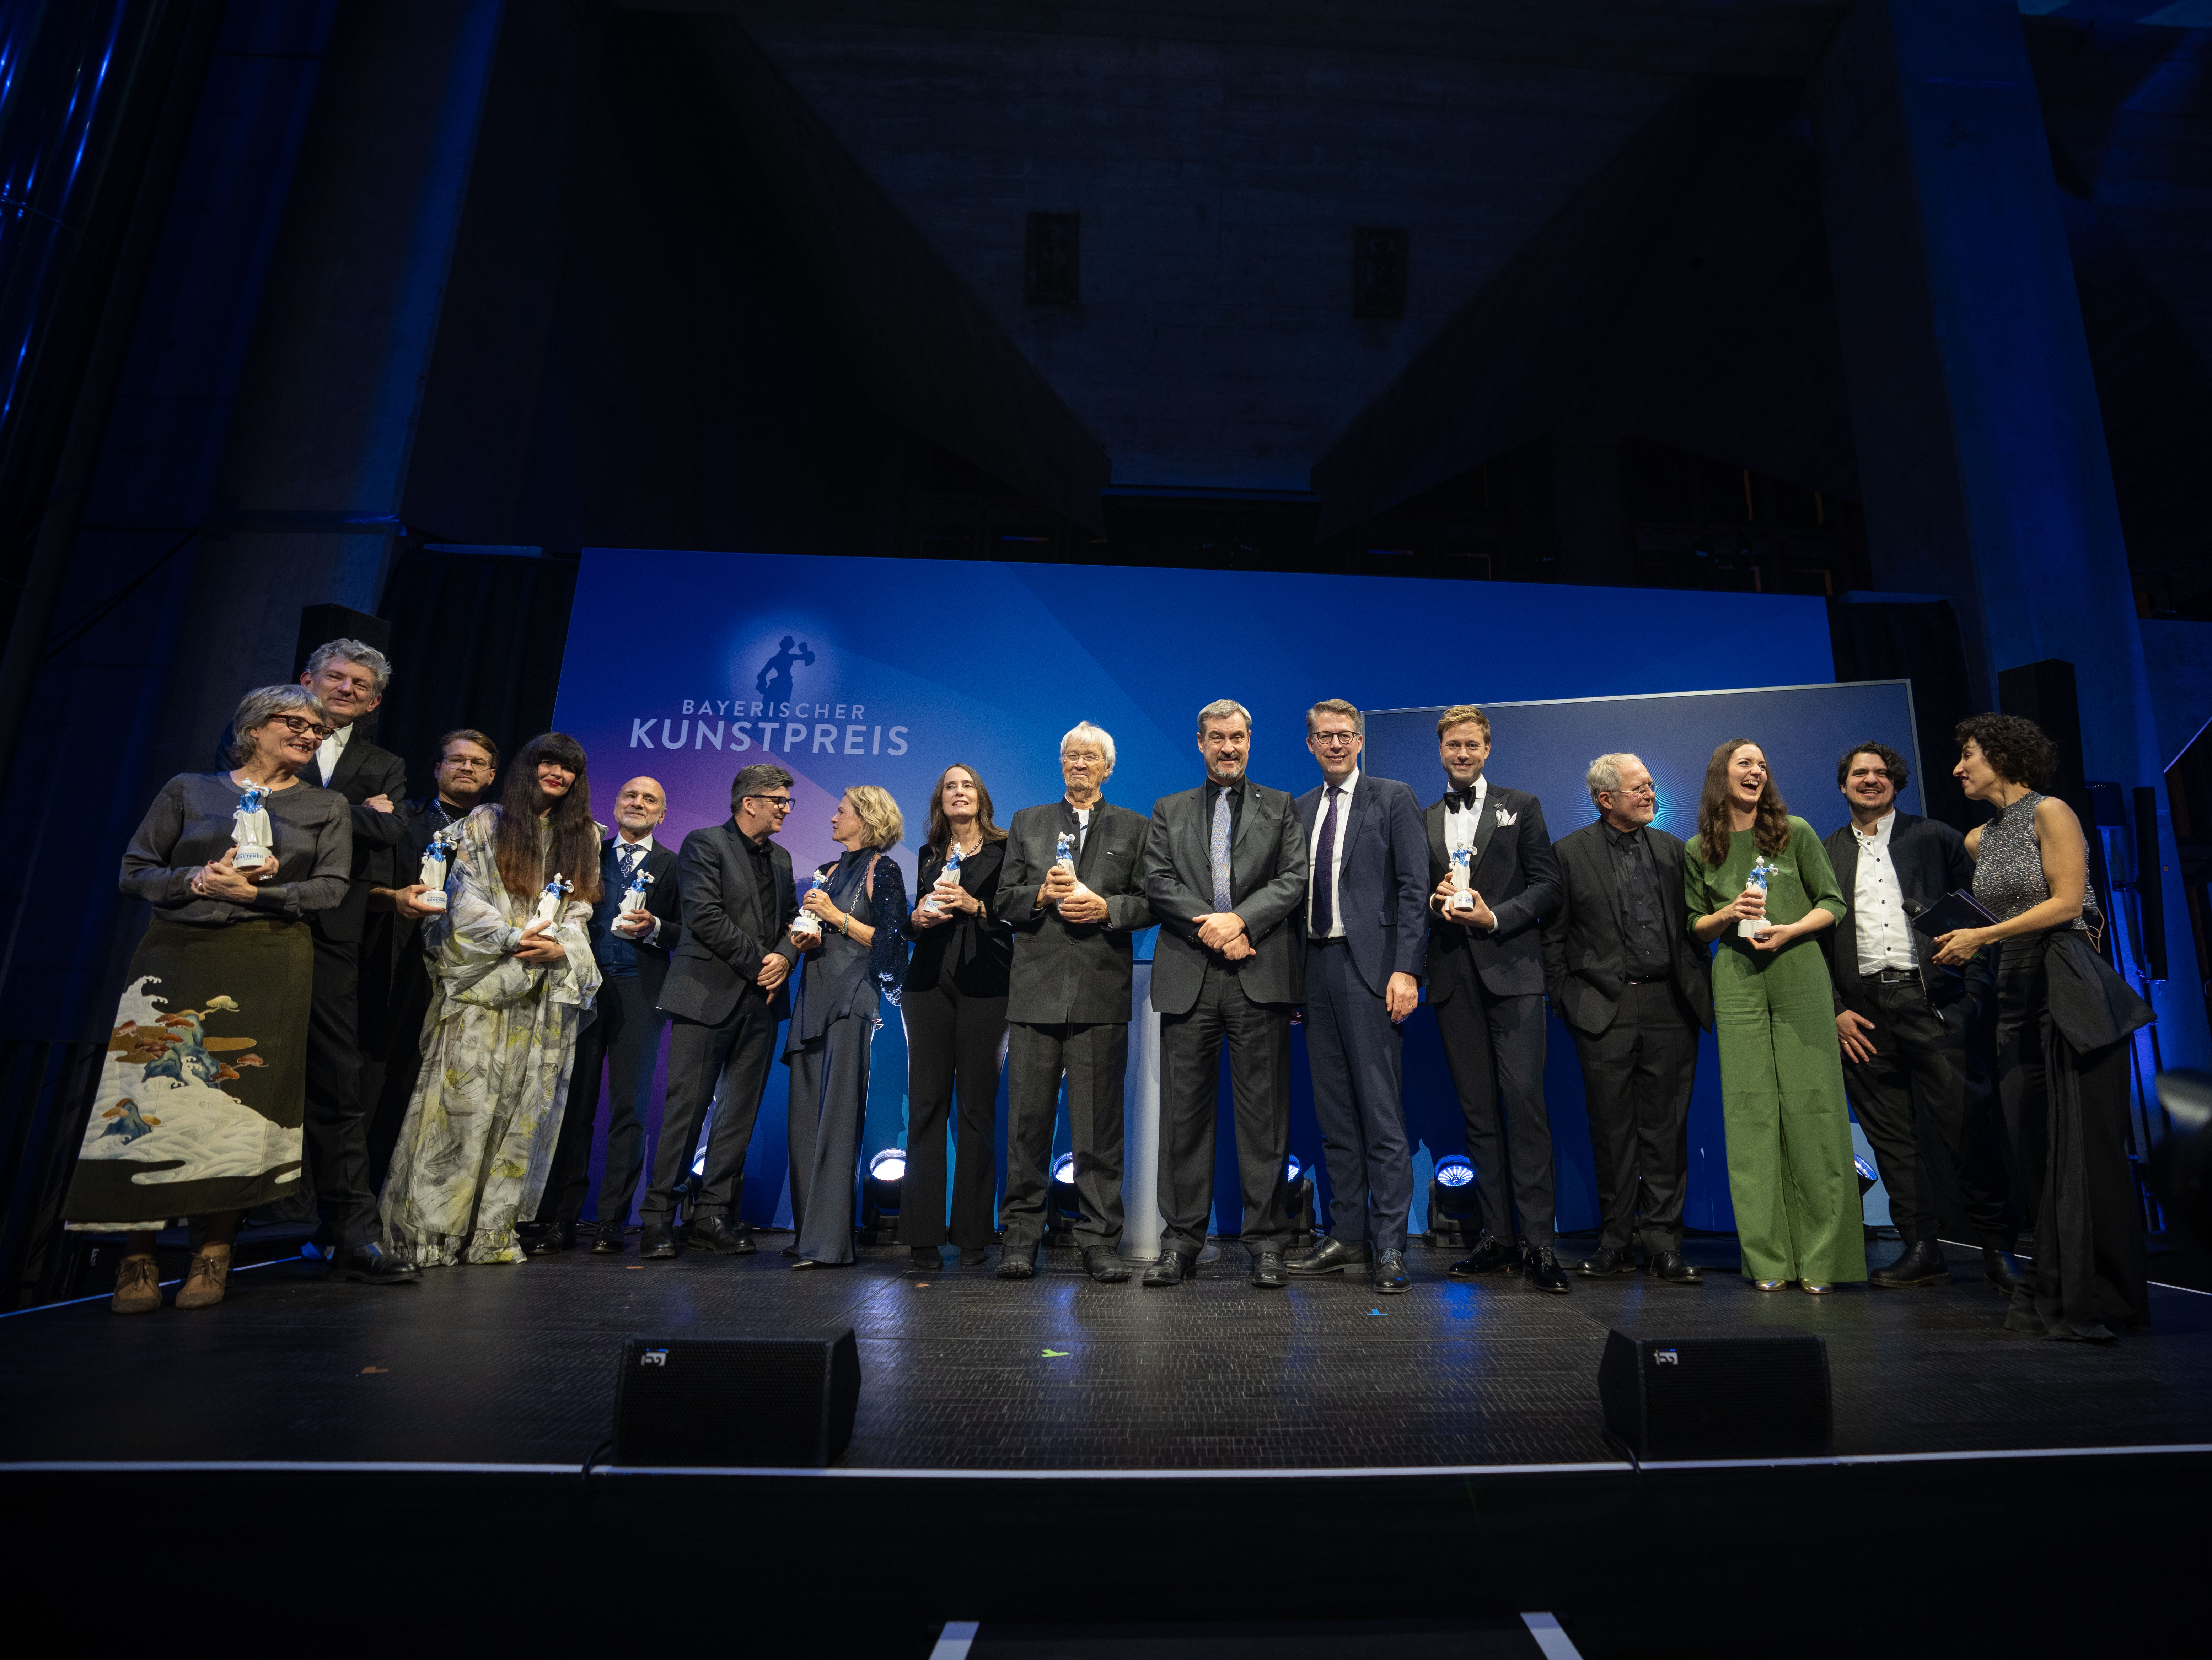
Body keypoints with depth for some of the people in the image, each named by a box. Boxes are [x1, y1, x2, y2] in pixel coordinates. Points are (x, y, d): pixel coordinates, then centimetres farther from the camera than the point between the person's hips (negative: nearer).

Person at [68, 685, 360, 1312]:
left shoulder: (327, 807, 12)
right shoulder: (188, 789, 12)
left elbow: (329, 889, 3)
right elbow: (135, 871, 9)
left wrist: (252, 892, -10)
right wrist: (199, 880, -10)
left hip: (270, 965, 0)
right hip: (176, 956, 1)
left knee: (239, 1101, -3)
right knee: (155, 1092, -6)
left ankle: (213, 1256, 6)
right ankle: (138, 1259, 3)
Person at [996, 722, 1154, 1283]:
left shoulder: (1135, 828, 12)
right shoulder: (1027, 823, 16)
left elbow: (1152, 903, 4)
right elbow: (1005, 901, 10)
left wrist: (1105, 907, -12)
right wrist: (1041, 895, -9)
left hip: (1102, 991, -1)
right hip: (1036, 990, 1)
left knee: (1099, 1125, 3)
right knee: (1027, 1120, 4)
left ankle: (1100, 1240, 12)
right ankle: (1022, 1233, 16)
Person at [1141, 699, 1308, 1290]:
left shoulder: (1281, 807, 14)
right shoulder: (1169, 811, 16)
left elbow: (1296, 879, 1)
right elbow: (1158, 885, 4)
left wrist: (1239, 919, -13)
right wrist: (1207, 928, -10)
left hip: (1260, 977, -1)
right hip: (1188, 976, 1)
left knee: (1264, 1110, 2)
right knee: (1184, 1111, 4)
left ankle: (1266, 1243, 12)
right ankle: (1181, 1241, 14)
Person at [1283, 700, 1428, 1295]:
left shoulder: (1393, 798, 2)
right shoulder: (1300, 809, 17)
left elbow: (1414, 888, -6)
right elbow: (1296, 892, 15)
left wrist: (1405, 970, -15)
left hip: (1368, 966, -6)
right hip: (1315, 966, 6)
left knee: (1382, 1112, -4)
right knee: (1334, 1113, 11)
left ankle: (1389, 1249, 4)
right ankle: (1348, 1237, 22)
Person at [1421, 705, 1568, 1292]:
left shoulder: (1521, 805, 10)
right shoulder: (1423, 820, 17)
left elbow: (1547, 885, 3)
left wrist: (1495, 917, -11)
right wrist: (1435, 903, -5)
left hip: (1512, 969, -3)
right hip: (1453, 977, 3)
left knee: (1524, 1099, -12)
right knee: (1477, 1108, 5)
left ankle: (1538, 1243, -7)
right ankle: (1498, 1237, 12)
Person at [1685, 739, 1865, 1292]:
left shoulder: (1796, 832, 6)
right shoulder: (1700, 851, 9)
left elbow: (1834, 904, 6)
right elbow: (1695, 927, 14)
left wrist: (1789, 930, -11)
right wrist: (1730, 913, -6)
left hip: (1799, 975, -1)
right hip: (1737, 982, 1)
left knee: (1811, 1107, -4)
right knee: (1751, 1111, 0)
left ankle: (1822, 1258, 6)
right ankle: (1768, 1260, 7)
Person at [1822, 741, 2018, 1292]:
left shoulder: (1933, 837, 9)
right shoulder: (1826, 853, 11)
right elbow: (1814, 939, 8)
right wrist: (1836, 1010, 2)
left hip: (1932, 1000, -1)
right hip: (1864, 1010, 2)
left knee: (1964, 1123, -3)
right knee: (1889, 1135, 6)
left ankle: (1998, 1248, 11)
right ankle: (1921, 1250, 15)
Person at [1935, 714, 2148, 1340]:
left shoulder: (2050, 812, -4)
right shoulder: (1978, 839, 16)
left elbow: (2067, 902, -11)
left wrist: (1981, 937, -12)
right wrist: (1965, 950, 6)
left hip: (2068, 991, -7)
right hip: (2017, 996, 7)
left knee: (2084, 1145, -4)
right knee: (2033, 1149, 7)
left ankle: (2096, 1299, 4)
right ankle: (2052, 1290, 15)